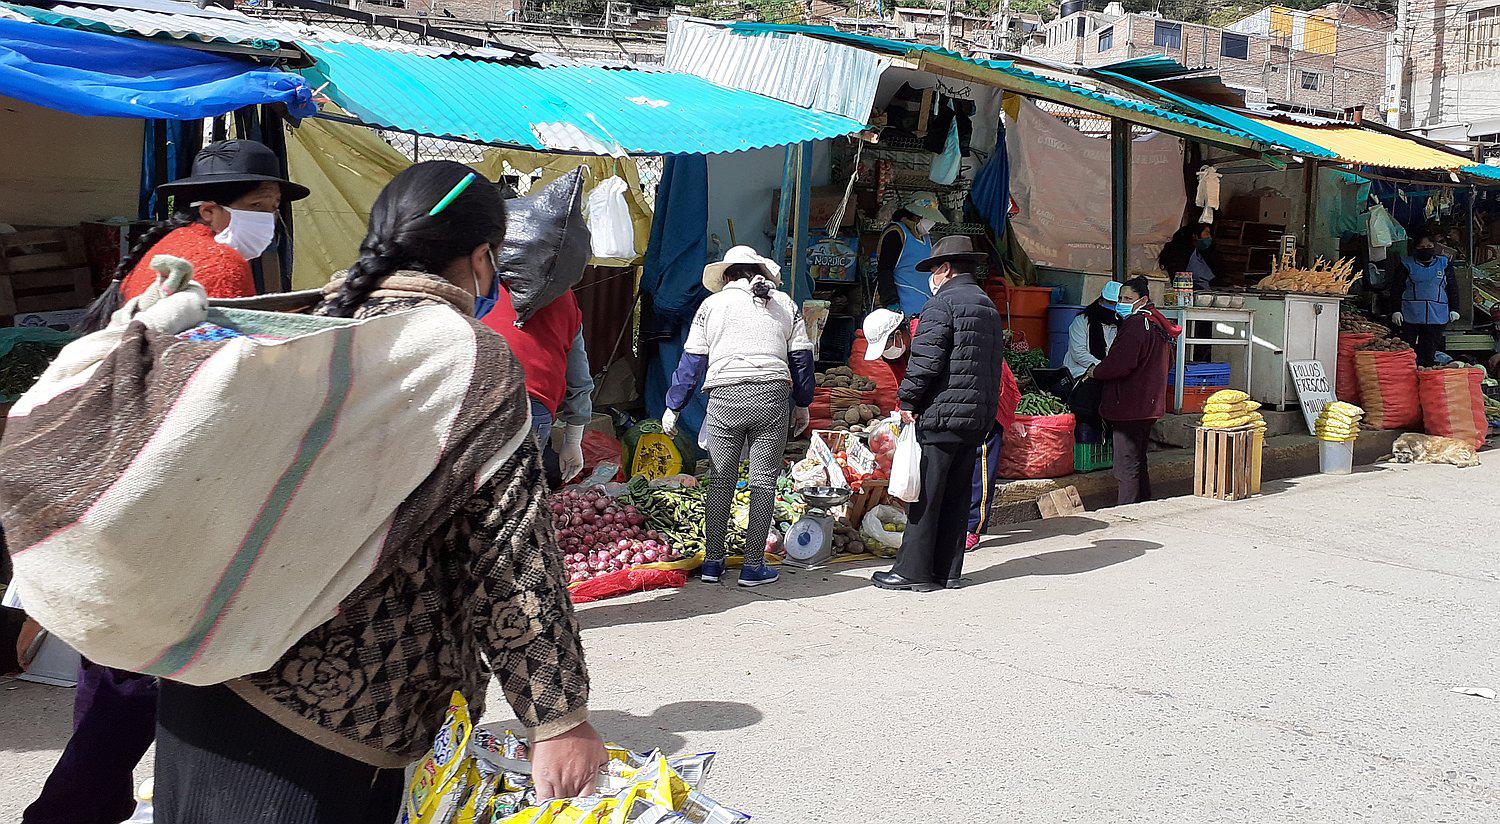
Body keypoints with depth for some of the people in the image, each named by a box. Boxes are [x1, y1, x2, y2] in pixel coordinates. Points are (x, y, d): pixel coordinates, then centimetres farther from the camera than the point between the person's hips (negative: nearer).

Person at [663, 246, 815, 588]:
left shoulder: (713, 304, 11)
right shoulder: (785, 303, 15)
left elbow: (692, 360, 9)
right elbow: (801, 356, 14)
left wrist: (673, 407, 15)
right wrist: (802, 404, 24)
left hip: (725, 398, 0)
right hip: (773, 396, 0)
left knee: (721, 482, 9)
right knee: (763, 483, 5)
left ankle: (712, 562, 13)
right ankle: (754, 567, 6)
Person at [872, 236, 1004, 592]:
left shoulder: (942, 303, -9)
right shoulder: (989, 307, 19)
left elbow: (926, 359, -17)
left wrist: (907, 400, -8)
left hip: (942, 415, -9)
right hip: (978, 417, 9)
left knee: (924, 496, -4)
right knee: (956, 497, 11)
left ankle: (914, 571, -1)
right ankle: (948, 571, 15)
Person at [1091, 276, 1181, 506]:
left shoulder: (1136, 324, -15)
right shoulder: (1159, 324, 16)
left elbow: (1119, 365, -23)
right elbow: (1167, 363, 27)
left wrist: (1095, 371, -5)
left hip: (1130, 407, -10)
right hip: (1149, 407, 10)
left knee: (1126, 467, -7)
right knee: (1139, 461, 20)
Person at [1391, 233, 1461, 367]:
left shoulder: (1444, 264, 11)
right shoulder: (1406, 264, 5)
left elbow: (1453, 289, 14)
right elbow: (1396, 289, 4)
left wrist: (1453, 310, 8)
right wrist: (1396, 311, -5)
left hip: (1436, 316, 1)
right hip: (1410, 316, -1)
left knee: (1430, 350, 2)